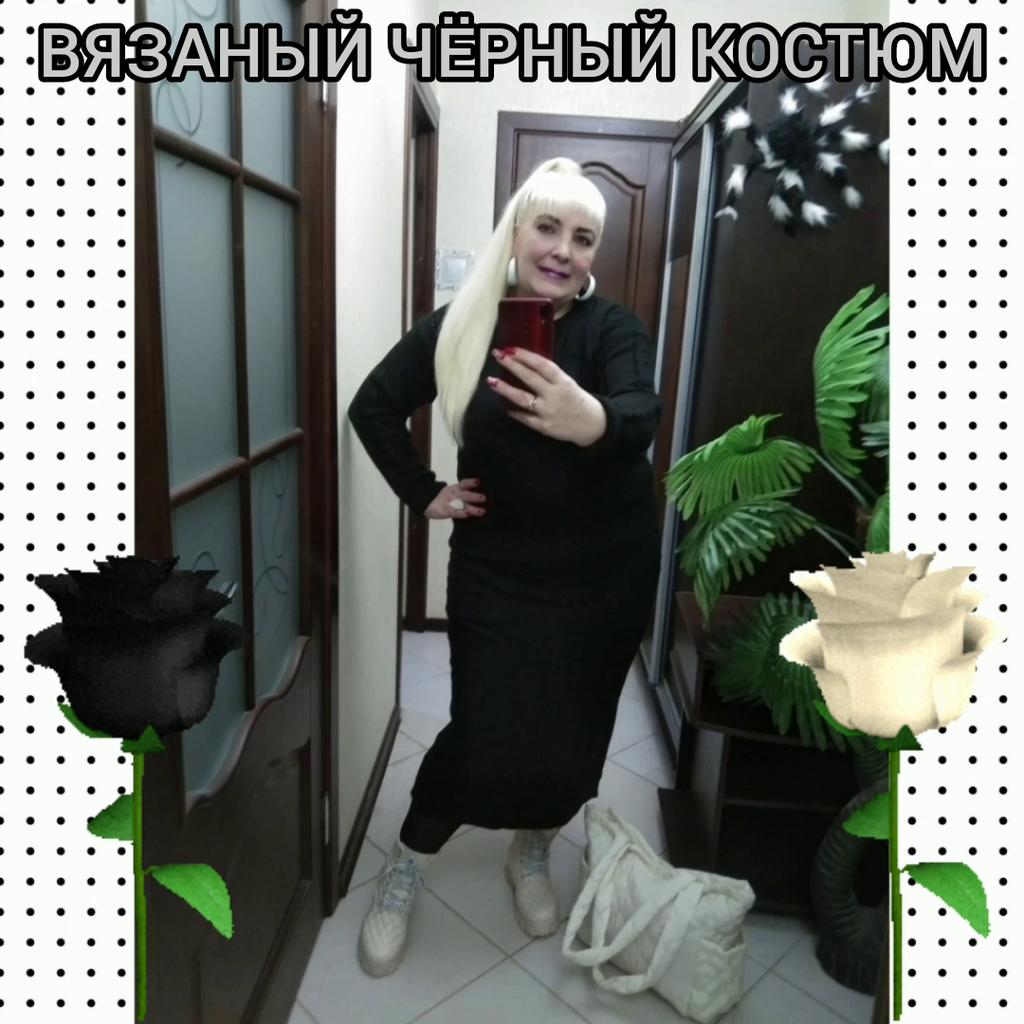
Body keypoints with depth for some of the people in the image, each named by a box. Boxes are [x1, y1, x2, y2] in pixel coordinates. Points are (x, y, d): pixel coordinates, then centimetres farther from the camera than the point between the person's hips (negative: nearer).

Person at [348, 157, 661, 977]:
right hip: (498, 568, 0)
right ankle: (404, 875, 25)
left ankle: (532, 857, 40)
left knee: (573, 732, 9)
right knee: (485, 731, -3)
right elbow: (374, 407, 5)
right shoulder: (458, 325, -5)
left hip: (606, 571, 1)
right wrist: (422, 493, -1)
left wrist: (595, 422, -51)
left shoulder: (613, 327, -8)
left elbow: (642, 413, -29)